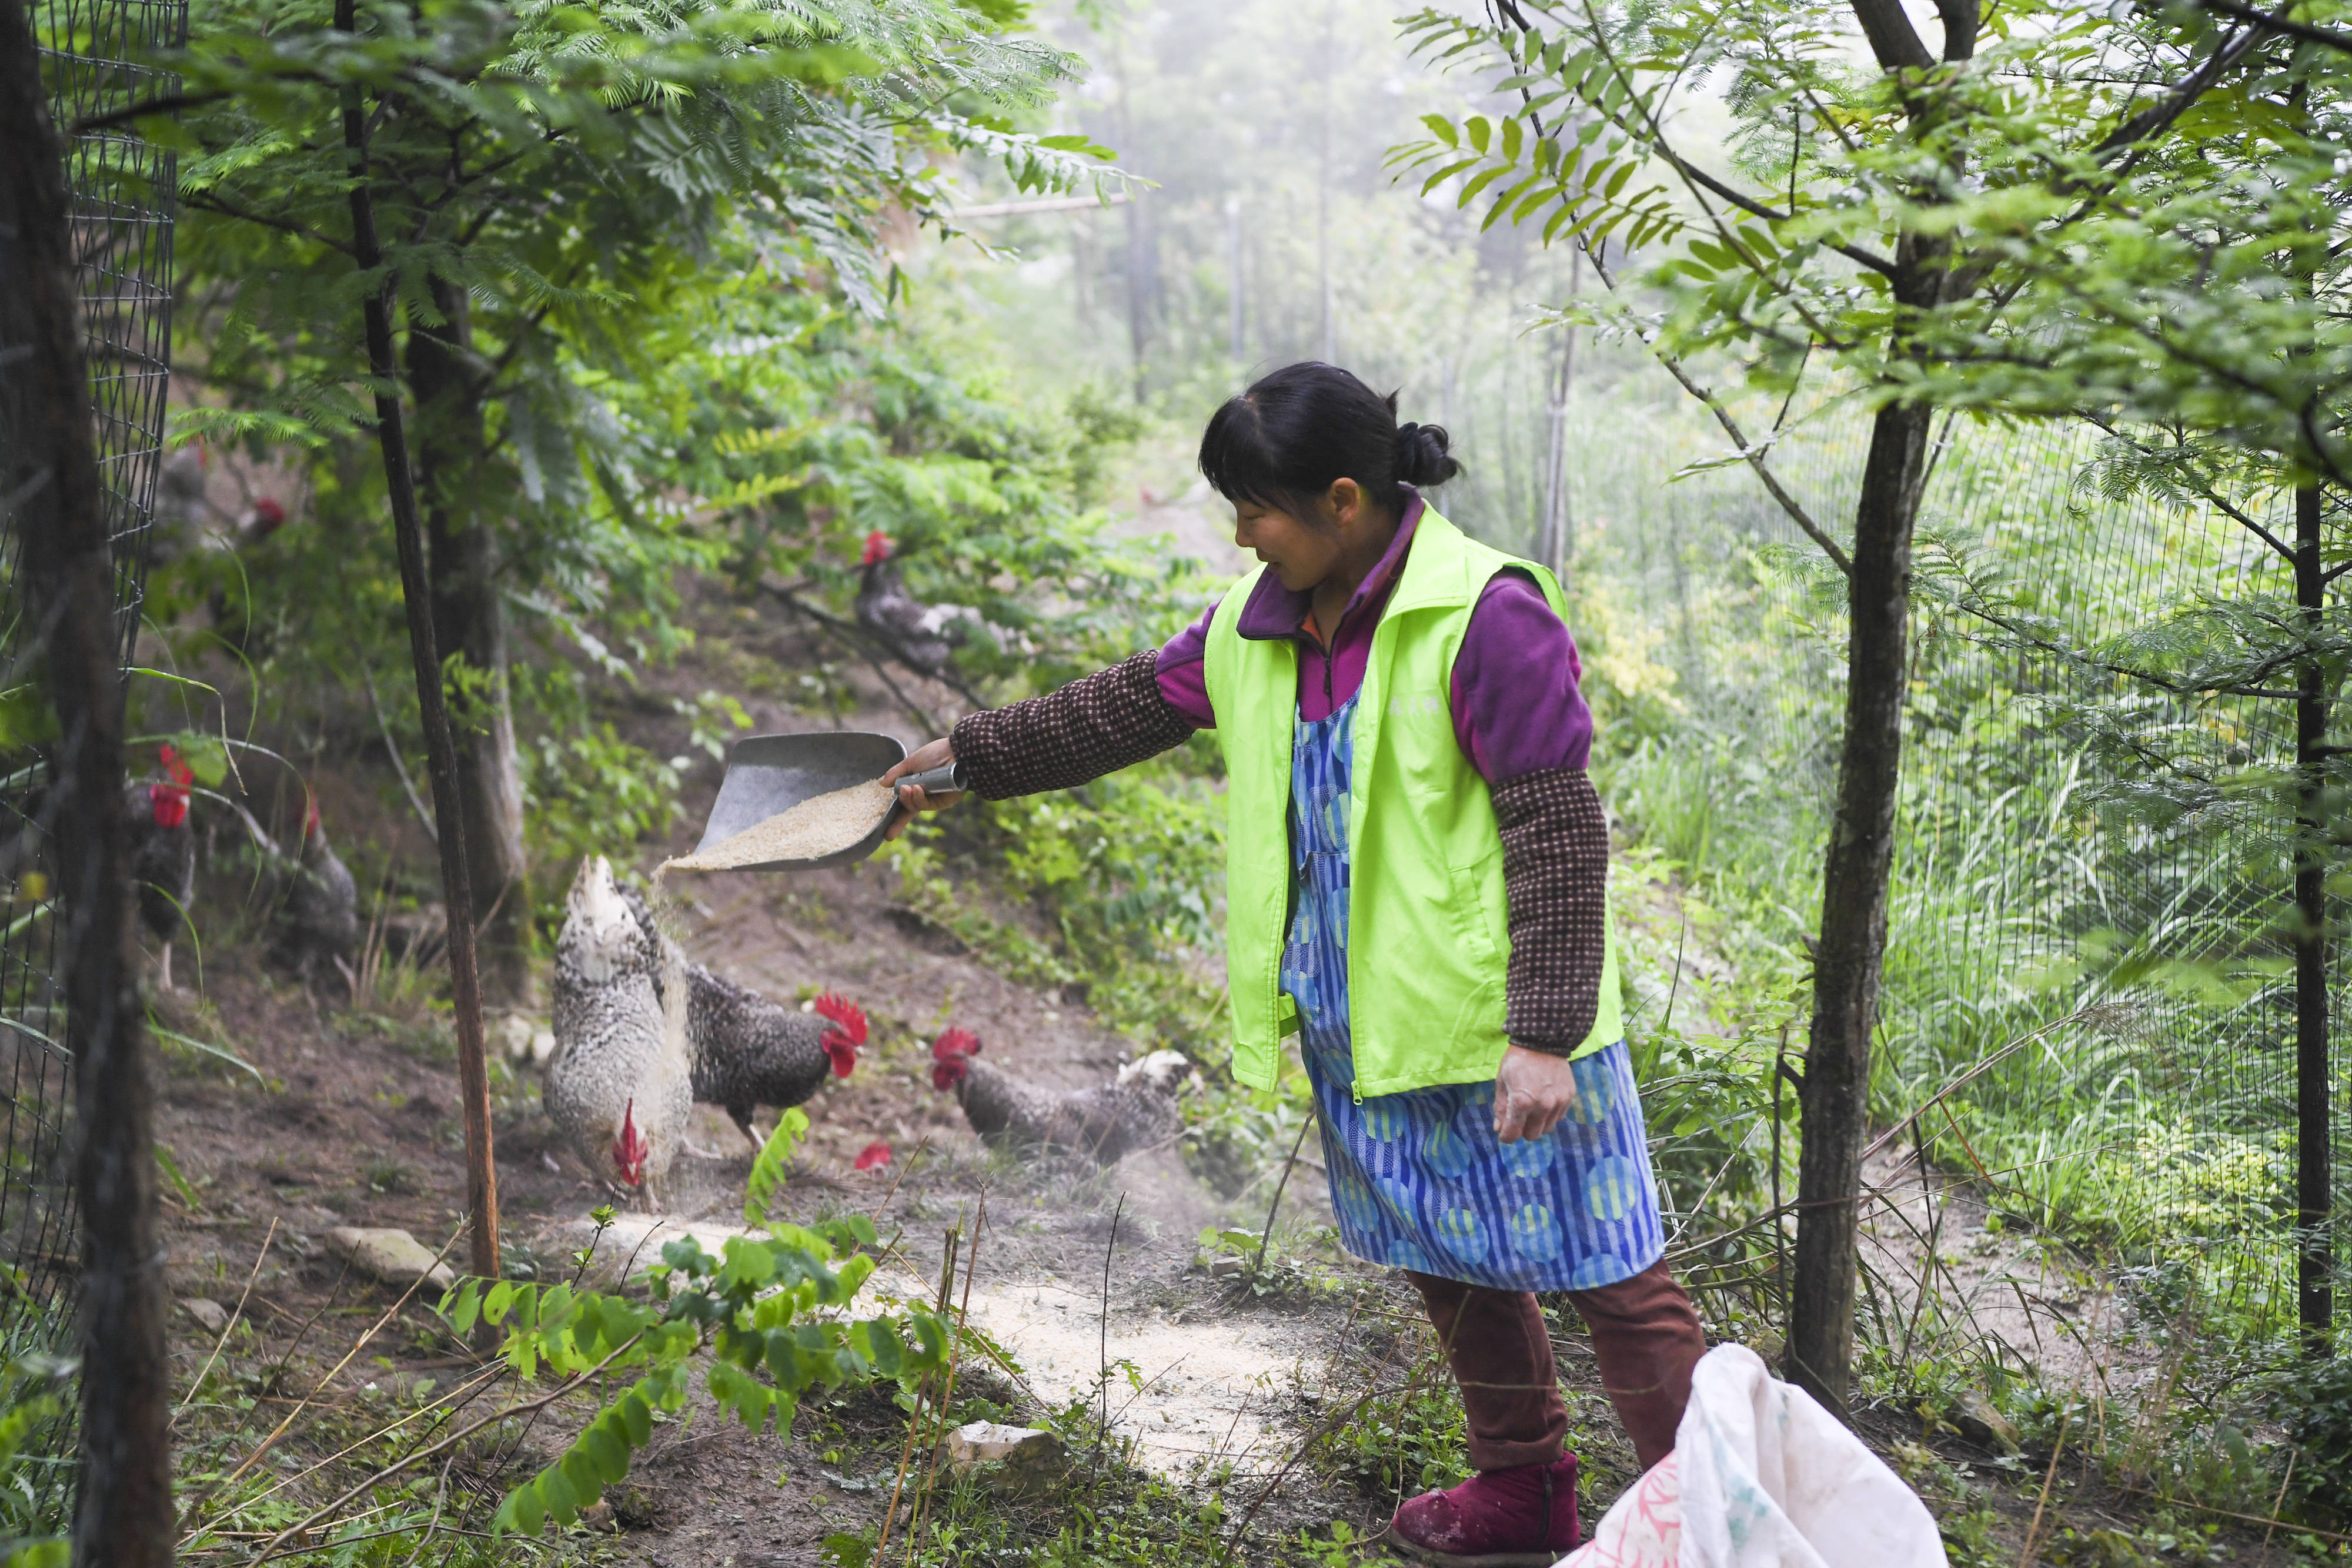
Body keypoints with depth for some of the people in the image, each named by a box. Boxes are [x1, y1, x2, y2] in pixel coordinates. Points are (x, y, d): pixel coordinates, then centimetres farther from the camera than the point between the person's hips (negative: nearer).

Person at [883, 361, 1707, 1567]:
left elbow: (1559, 835, -20)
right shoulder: (1257, 626, 4)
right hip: (1364, 1029, 8)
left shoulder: (1484, 618, -20)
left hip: (1497, 1029, -8)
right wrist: (965, 761, 22)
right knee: (1449, 1265, 20)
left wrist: (1544, 1036, -22)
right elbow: (1119, 712, 19)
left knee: (1606, 1277, -1)